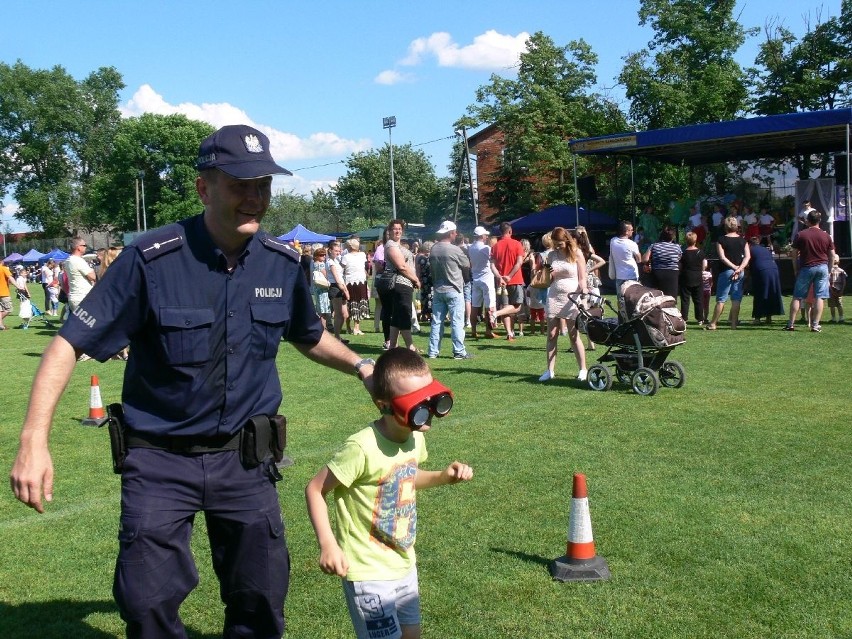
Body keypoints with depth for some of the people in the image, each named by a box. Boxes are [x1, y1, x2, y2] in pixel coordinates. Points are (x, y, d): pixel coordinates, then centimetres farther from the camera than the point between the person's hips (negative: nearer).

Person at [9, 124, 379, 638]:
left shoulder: (284, 263, -3)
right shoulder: (152, 259, -16)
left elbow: (308, 336, 17)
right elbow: (70, 344, -14)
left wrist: (360, 366, 1)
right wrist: (34, 441, -24)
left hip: (245, 459, 3)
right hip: (160, 460, -3)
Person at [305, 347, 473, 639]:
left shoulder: (416, 437, -3)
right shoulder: (362, 448, -27)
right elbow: (315, 490, -19)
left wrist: (443, 476, 3)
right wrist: (328, 544, -27)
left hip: (404, 564, 8)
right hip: (368, 571, -8)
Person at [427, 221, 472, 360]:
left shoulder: (433, 249, 3)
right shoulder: (455, 250, -15)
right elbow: (468, 266, -2)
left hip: (437, 290, 6)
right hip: (453, 290, -6)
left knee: (436, 321, 10)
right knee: (457, 322, -1)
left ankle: (433, 351, 12)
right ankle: (459, 351, 1)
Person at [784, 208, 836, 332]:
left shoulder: (801, 235, -3)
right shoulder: (826, 236, 2)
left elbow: (794, 254, -1)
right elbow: (832, 255, 5)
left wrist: (796, 270, 9)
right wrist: (829, 269, 15)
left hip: (806, 268, -1)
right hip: (822, 267, 1)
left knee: (797, 297, 5)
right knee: (819, 297, 2)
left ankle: (790, 324, 5)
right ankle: (815, 325, -1)